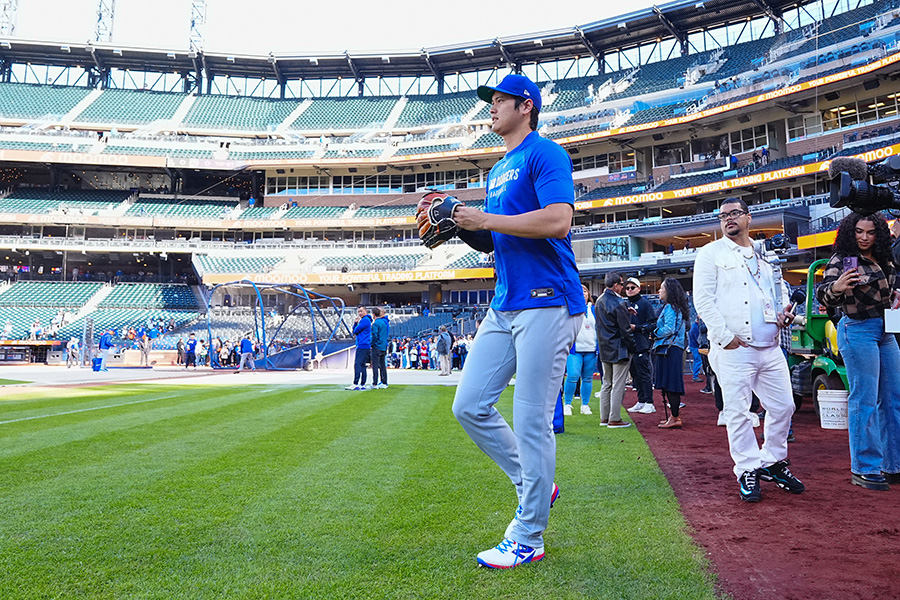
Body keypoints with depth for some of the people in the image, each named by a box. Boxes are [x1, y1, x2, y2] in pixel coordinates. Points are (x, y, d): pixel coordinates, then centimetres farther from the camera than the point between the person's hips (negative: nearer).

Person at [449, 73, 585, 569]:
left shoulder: (545, 154, -5)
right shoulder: (497, 171, 23)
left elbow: (558, 220, -20)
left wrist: (485, 219, -16)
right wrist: (460, 224, 7)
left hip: (547, 304, -9)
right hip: (504, 306, 9)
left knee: (531, 422, -5)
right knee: (469, 406, 7)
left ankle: (527, 540, 9)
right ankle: (534, 487, 25)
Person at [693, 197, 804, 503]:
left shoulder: (764, 255, 18)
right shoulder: (711, 253, 2)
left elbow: (779, 289, 28)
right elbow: (702, 299, -5)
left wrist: (784, 311, 6)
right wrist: (725, 336, -13)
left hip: (770, 347, 6)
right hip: (733, 348, -5)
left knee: (783, 405, 9)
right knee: (738, 411, -2)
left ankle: (773, 462, 26)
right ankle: (748, 471, 10)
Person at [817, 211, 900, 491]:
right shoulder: (841, 260, -8)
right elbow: (823, 294, -18)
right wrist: (835, 288, -40)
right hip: (858, 330, -8)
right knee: (864, 401, -7)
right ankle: (863, 470, 0)